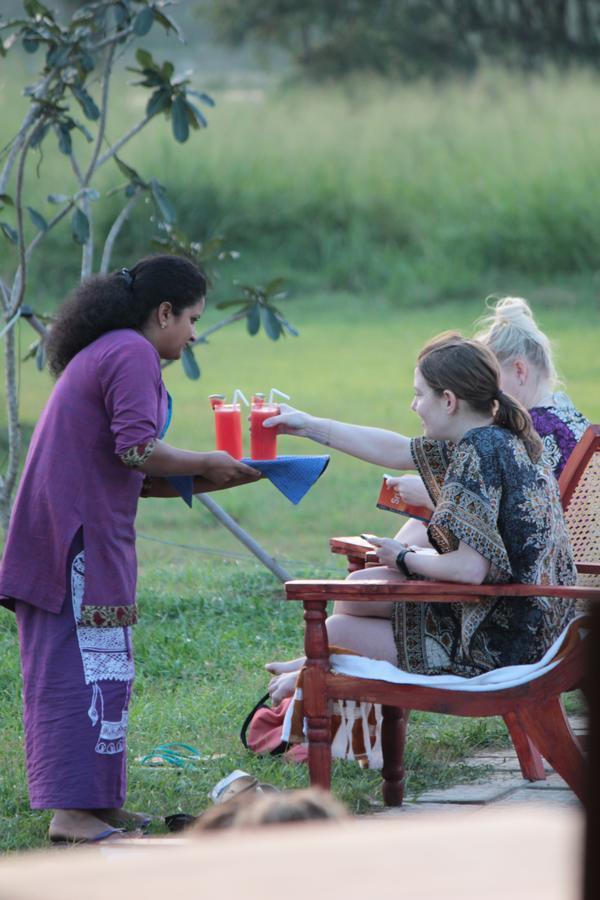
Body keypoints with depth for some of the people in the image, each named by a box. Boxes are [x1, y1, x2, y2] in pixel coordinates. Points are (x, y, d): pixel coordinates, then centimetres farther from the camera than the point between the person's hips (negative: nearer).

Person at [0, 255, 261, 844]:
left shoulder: (101, 353, 24)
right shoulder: (133, 354, -10)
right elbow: (136, 449, -20)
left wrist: (207, 481, 16)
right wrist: (207, 465, -5)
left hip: (57, 538, 11)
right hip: (81, 537, -11)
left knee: (90, 668, 13)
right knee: (88, 667, -10)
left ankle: (95, 802, 18)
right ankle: (73, 811, -11)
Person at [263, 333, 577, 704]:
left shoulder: (478, 454, -23)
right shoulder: (498, 441, 7)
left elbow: (471, 568, -29)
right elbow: (395, 451, 20)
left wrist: (406, 559, -10)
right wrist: (310, 426, 26)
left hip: (494, 643, -9)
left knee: (339, 628, 5)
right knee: (358, 586, 15)